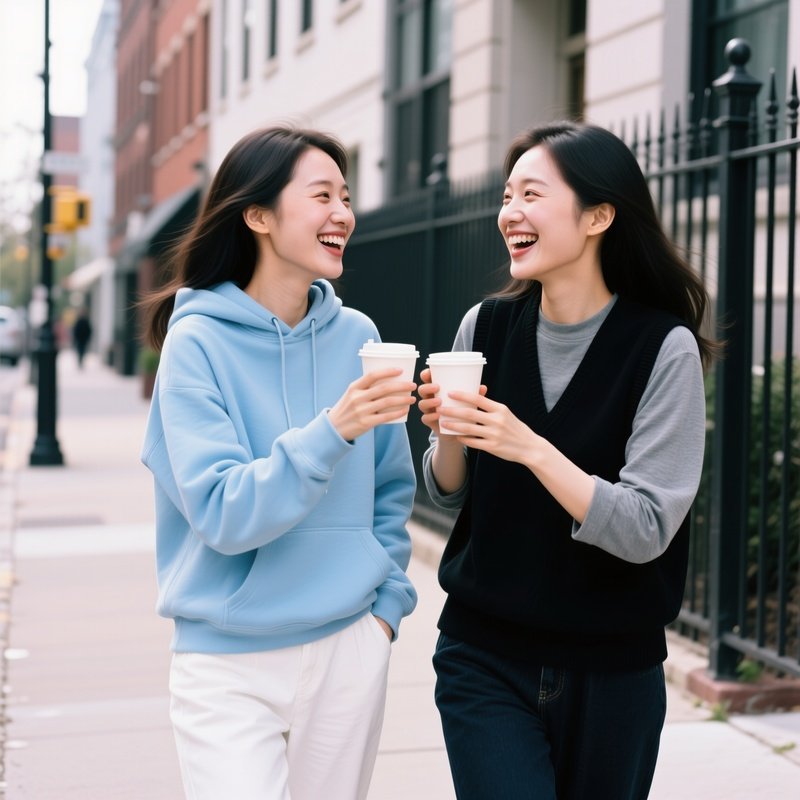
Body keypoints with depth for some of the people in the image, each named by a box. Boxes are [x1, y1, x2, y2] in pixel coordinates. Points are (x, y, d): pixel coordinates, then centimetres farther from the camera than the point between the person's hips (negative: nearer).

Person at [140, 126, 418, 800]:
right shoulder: (199, 342, -11)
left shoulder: (355, 335, 1)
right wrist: (332, 431, -28)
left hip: (350, 649, 4)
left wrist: (388, 602, 2)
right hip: (230, 662, -4)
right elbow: (223, 514, -19)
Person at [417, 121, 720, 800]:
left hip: (612, 670, -2)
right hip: (484, 658, 2)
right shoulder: (487, 327, -3)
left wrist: (528, 447, -29)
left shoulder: (664, 348, -13)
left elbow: (644, 530, -19)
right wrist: (447, 433, -13)